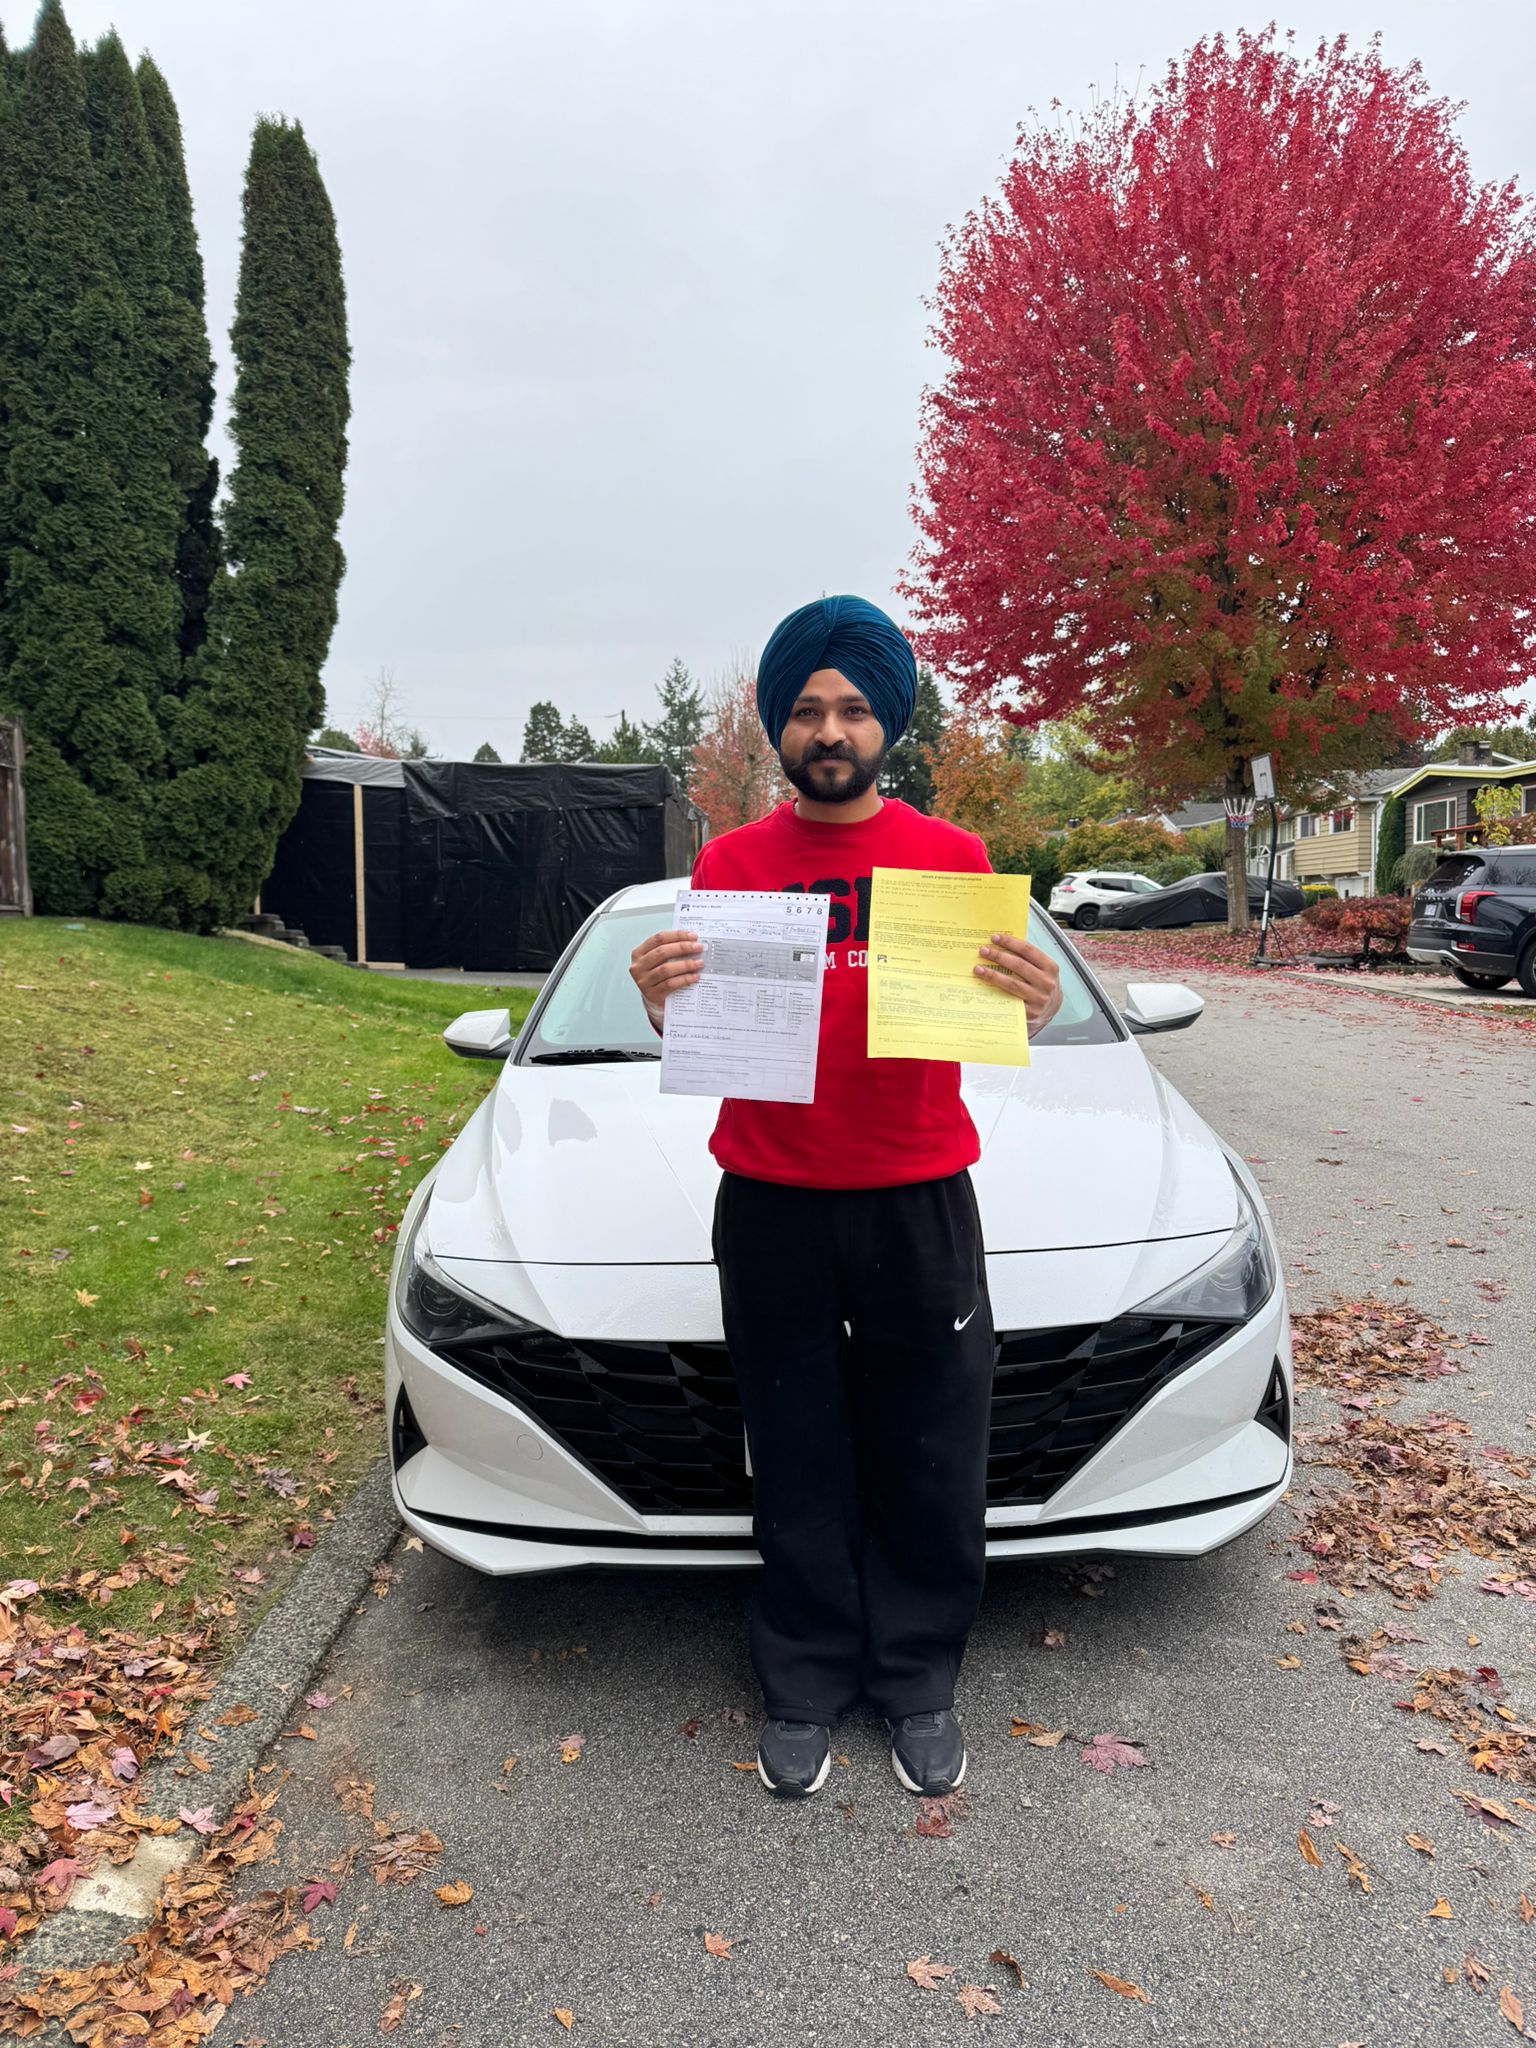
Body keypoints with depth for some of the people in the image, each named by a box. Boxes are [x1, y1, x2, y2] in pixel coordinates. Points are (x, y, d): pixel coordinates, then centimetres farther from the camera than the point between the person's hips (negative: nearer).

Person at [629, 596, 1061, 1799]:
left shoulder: (953, 857, 2)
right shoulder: (730, 864, 3)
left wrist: (1030, 1008, -20)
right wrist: (662, 1002, -18)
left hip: (919, 1202, 0)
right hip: (770, 1207, 0)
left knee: (930, 1464, 10)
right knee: (800, 1471, 12)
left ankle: (920, 1687, 30)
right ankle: (805, 1692, 29)